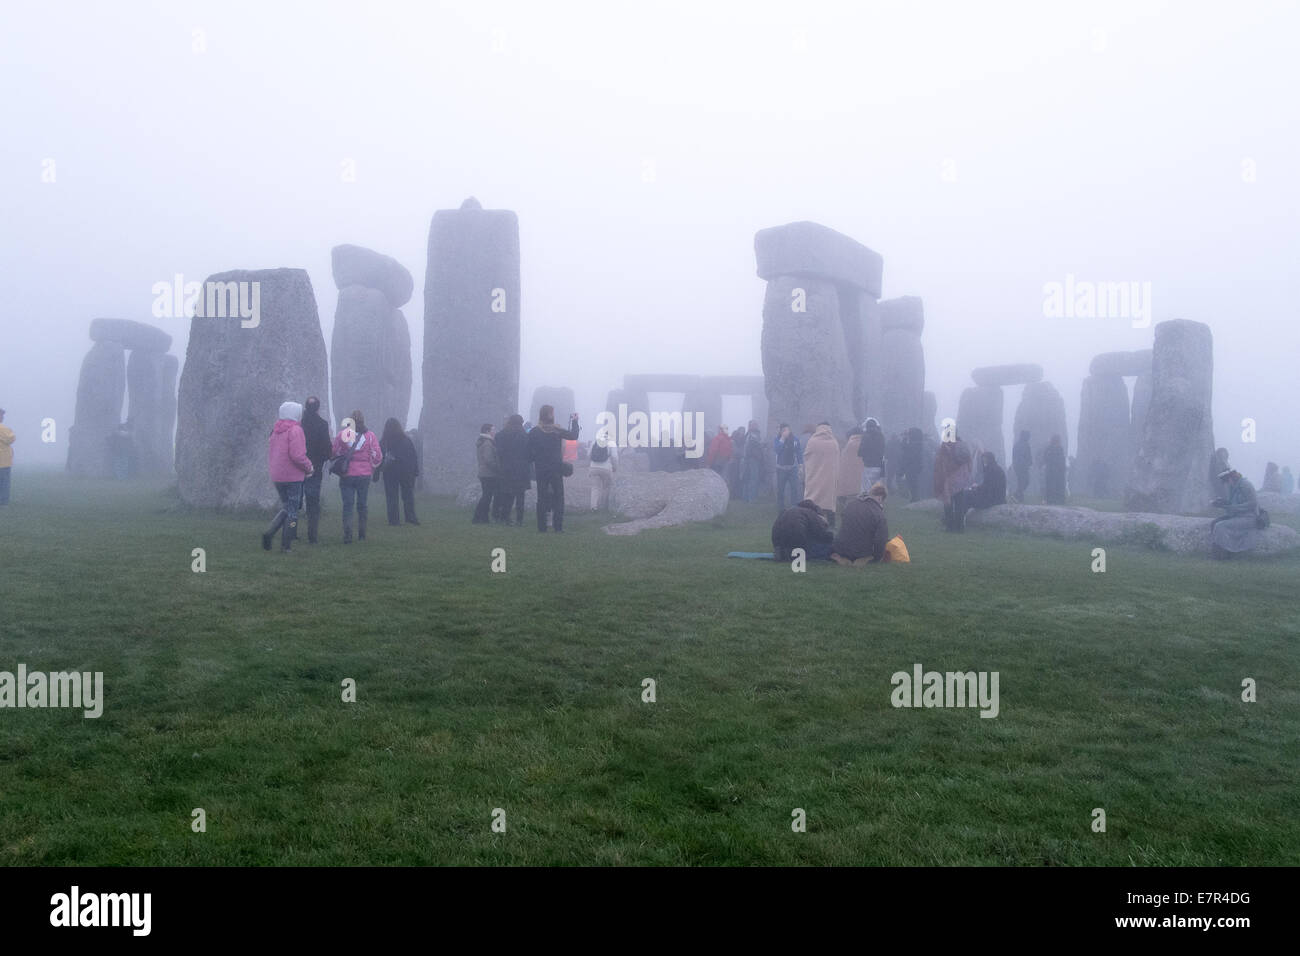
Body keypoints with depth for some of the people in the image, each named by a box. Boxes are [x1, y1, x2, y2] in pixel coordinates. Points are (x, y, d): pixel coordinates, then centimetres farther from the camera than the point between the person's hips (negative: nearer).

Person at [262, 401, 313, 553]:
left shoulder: (275, 430, 12)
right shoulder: (295, 430, -14)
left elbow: (270, 453, 17)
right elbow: (297, 455, -22)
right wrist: (309, 466, -8)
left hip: (276, 476, 7)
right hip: (293, 477, -7)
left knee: (285, 507, 21)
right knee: (292, 511, 3)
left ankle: (269, 532, 0)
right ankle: (285, 546, 4)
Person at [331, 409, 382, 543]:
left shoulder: (341, 435, -4)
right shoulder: (370, 436, -4)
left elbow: (334, 453, 1)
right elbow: (378, 457, -2)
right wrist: (371, 468, 15)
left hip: (346, 476, -1)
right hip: (365, 475, 1)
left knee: (347, 505, 2)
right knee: (362, 505, 11)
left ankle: (347, 534, -13)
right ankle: (361, 535, 15)